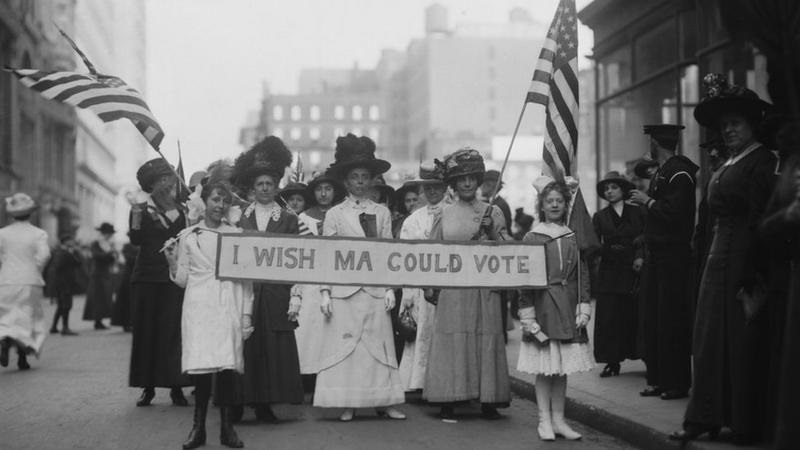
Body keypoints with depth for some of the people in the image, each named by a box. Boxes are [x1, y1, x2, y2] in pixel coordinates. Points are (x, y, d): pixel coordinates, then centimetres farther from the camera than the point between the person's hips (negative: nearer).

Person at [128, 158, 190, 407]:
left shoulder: (179, 208, 9)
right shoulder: (141, 207, 6)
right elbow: (136, 239, -3)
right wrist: (137, 215, -16)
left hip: (172, 276, 0)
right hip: (146, 276, 0)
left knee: (172, 331, -3)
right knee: (145, 330, 0)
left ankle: (175, 386, 1)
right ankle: (148, 386, 6)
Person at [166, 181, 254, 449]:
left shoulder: (237, 235, 11)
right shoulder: (188, 236, 11)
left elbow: (246, 278, 10)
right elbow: (182, 279, 13)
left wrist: (247, 314, 4)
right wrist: (173, 263, -7)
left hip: (228, 307, 0)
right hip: (199, 307, 0)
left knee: (227, 366, -8)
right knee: (201, 367, -9)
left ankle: (227, 427, -1)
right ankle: (198, 428, -2)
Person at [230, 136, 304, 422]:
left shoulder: (288, 219, 8)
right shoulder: (239, 218, 9)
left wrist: (295, 296, -4)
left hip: (276, 294, 0)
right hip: (244, 291, 0)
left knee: (274, 350, -1)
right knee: (244, 348, -2)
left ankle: (265, 405, 7)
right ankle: (237, 405, 6)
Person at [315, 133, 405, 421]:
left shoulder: (382, 213, 10)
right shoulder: (335, 214, 4)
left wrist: (390, 289, 1)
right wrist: (325, 292, -4)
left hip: (375, 289, 2)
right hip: (344, 289, -2)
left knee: (379, 344, 1)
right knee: (344, 344, -2)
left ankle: (383, 401, 7)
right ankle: (347, 405, 3)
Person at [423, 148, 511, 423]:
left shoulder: (492, 213, 8)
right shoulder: (443, 214, 8)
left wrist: (491, 231, -9)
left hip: (484, 289, 0)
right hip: (451, 289, 0)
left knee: (486, 340, 0)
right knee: (451, 341, -2)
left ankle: (488, 402, 6)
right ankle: (448, 403, 2)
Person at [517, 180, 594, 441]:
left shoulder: (574, 238, 8)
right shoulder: (532, 238, -1)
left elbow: (583, 276, 9)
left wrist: (584, 309, 1)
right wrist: (527, 315, -6)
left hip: (567, 309, 3)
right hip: (543, 308, -3)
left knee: (562, 368, 7)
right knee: (544, 368, 0)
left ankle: (558, 419, 15)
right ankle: (544, 421, 8)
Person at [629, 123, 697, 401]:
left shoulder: (679, 173, -13)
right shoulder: (661, 172, 15)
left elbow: (674, 212, -22)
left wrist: (648, 201, -11)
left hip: (674, 256, -10)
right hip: (657, 255, 10)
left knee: (672, 322, -6)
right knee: (654, 319, 11)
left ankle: (677, 383, 0)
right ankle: (658, 380, 18)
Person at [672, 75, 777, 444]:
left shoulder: (762, 163, -11)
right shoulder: (727, 166, 16)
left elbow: (758, 224, -17)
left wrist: (751, 283, -20)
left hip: (743, 266, -8)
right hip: (717, 262, 8)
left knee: (742, 344, -1)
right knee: (709, 341, 9)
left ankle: (745, 427, 10)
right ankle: (704, 419, 15)